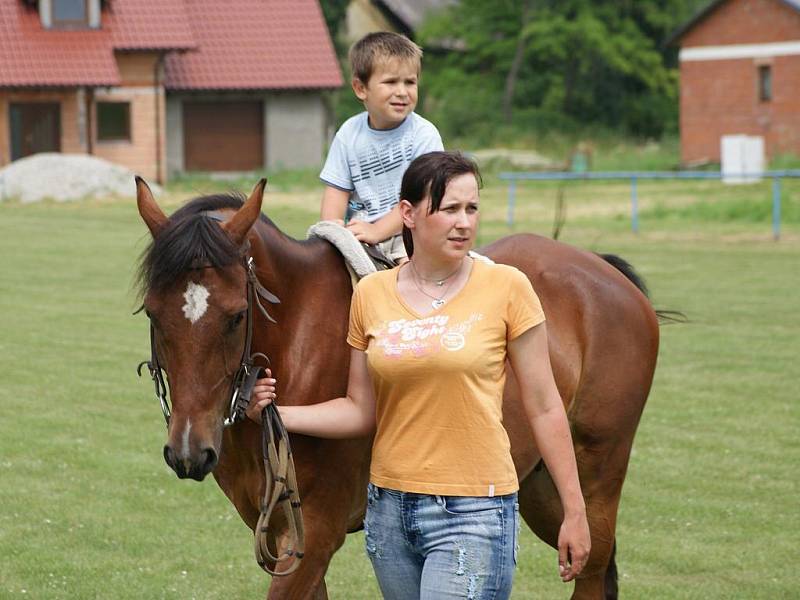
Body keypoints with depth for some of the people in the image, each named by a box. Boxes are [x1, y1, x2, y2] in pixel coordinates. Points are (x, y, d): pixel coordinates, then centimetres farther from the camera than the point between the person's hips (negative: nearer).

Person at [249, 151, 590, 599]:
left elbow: (544, 409, -2)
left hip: (473, 511, -4)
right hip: (390, 507, 5)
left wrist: (574, 511, -1)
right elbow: (361, 411, 9)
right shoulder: (371, 294, 5)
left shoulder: (506, 288, -6)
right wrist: (275, 414, -4)